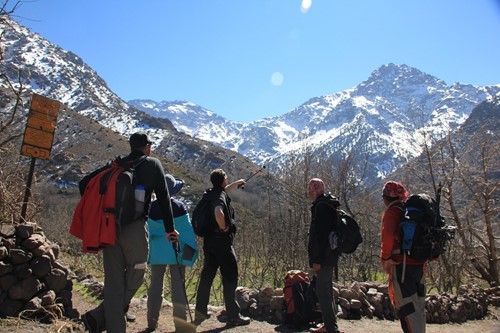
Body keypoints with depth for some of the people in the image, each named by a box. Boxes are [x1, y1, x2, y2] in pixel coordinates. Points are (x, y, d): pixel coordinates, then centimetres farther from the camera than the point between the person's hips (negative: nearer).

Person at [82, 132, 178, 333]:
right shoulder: (152, 164, 7)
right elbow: (163, 198, 4)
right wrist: (170, 228, 9)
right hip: (134, 228, -5)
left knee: (114, 282, 9)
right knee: (134, 278, 8)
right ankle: (99, 317, 6)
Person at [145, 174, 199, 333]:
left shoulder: (151, 207, -2)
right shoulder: (179, 206, -9)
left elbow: (148, 231, 5)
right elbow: (186, 230, -8)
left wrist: (148, 250, 14)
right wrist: (190, 249, -1)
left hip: (156, 252, 3)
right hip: (175, 251, -2)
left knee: (155, 285, 11)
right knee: (178, 286, 3)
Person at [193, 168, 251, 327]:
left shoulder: (212, 193, 12)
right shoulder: (221, 196, -15)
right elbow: (218, 212, -37)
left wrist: (237, 183, 50)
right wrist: (224, 227, -20)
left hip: (209, 240, 9)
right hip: (222, 241, -9)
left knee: (207, 276, 13)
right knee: (230, 278, 0)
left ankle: (200, 313, 20)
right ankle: (233, 316, 5)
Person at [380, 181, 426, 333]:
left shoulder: (392, 211, -7)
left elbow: (387, 235, -22)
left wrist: (385, 258, -12)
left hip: (402, 264, -8)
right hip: (418, 263, 9)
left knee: (406, 305, -7)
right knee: (418, 305, 15)